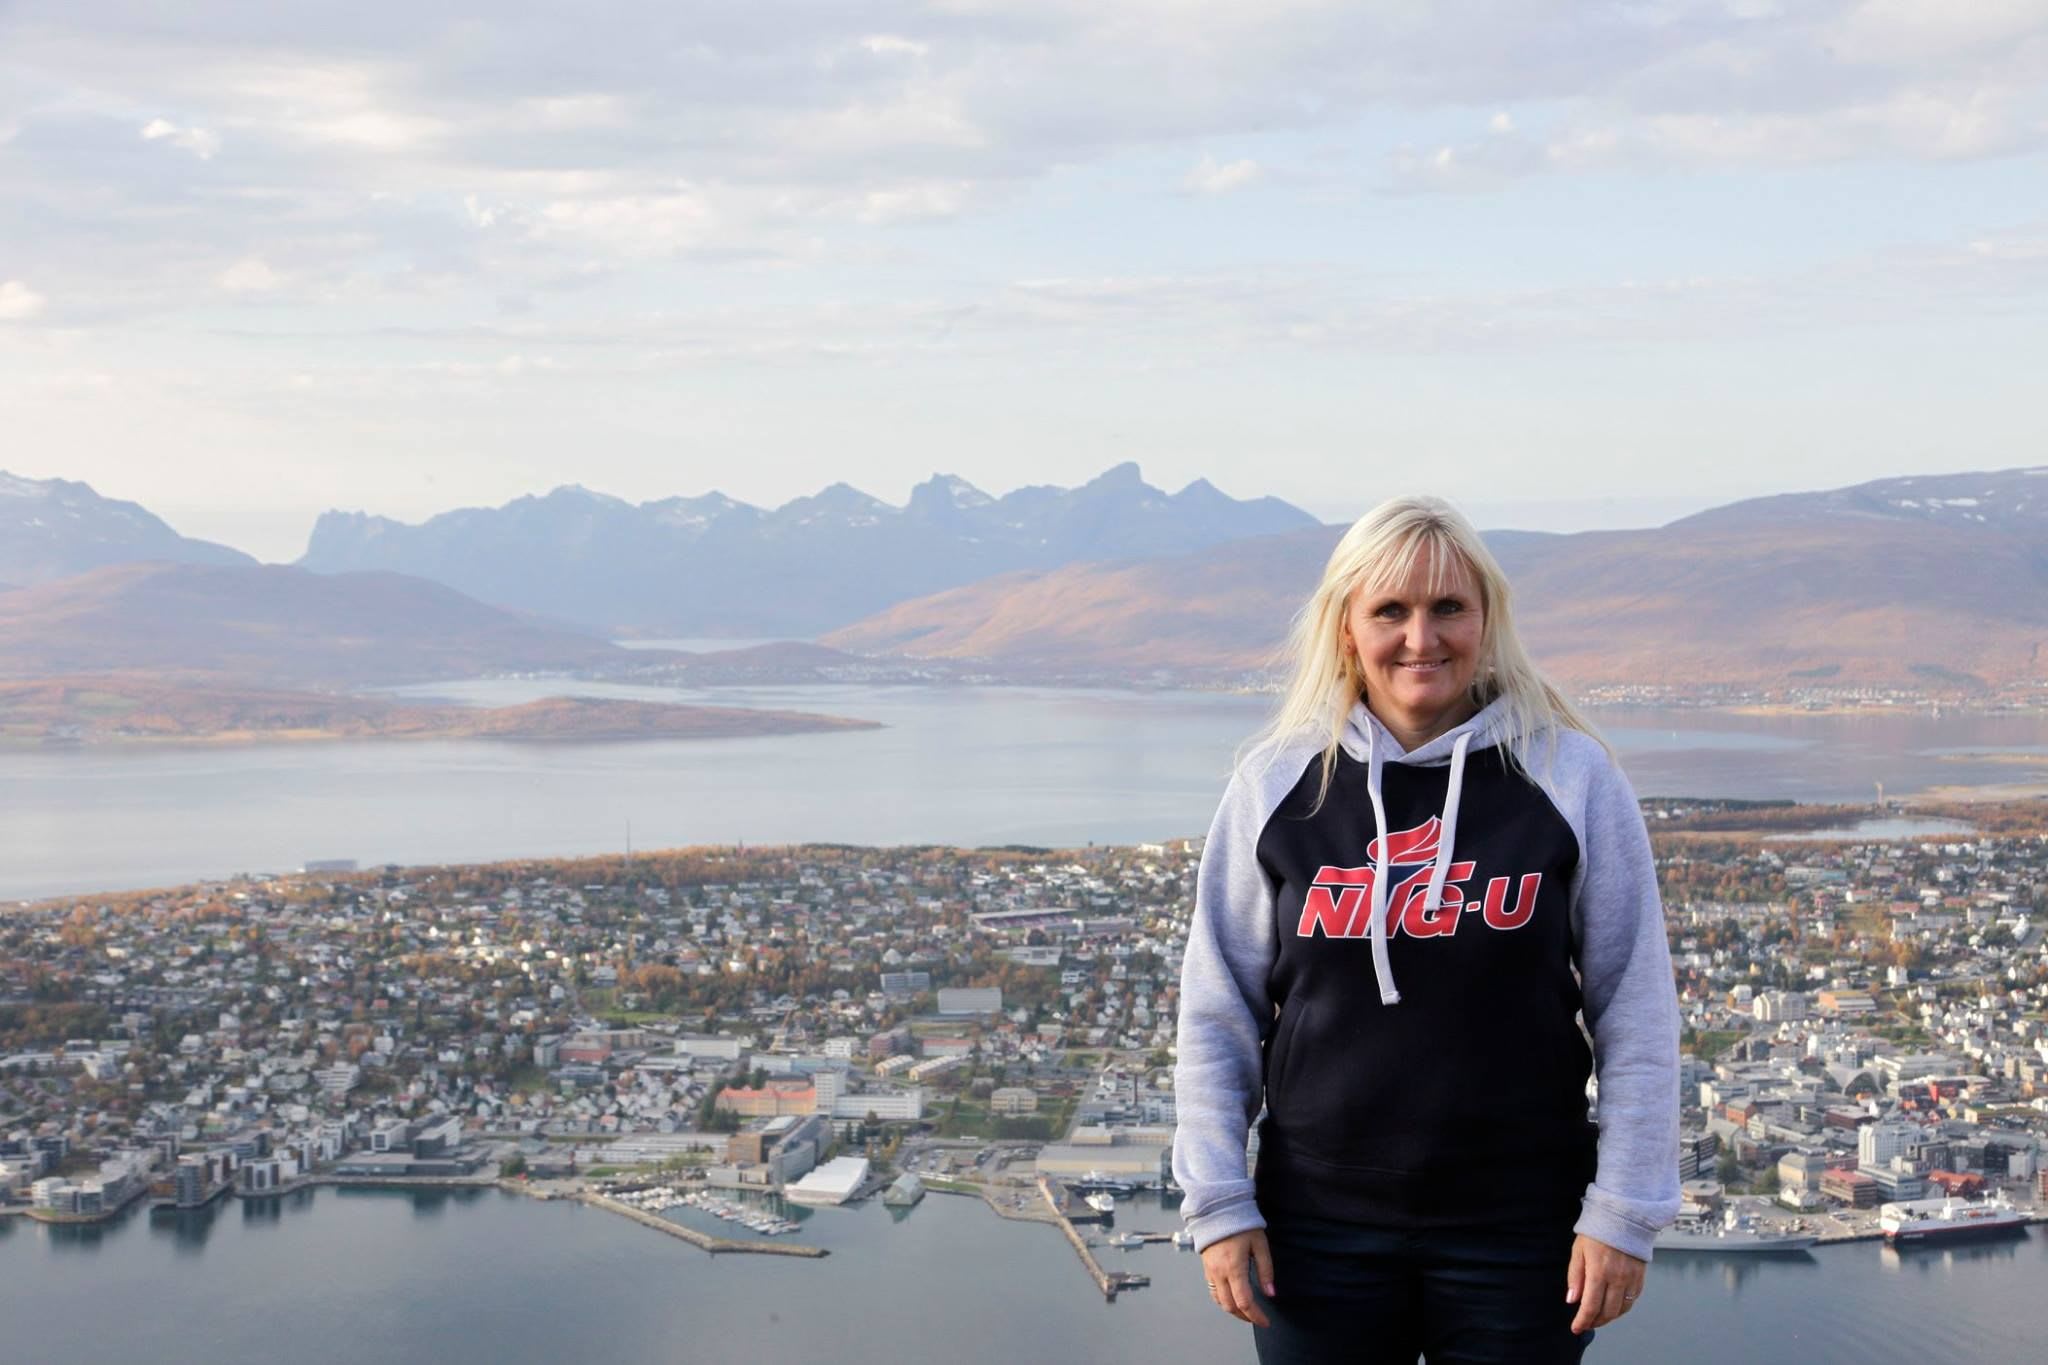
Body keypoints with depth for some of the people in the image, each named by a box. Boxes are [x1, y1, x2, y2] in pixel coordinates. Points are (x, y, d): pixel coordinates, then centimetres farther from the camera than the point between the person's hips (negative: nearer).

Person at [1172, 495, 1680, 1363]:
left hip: (1520, 1228, -1)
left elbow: (1637, 1015, -2)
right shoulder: (1275, 783, 0)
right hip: (1319, 1228, 1)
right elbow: (1215, 1015, 4)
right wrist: (1218, 1204, -1)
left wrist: (1621, 1214, -4)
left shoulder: (1569, 775, -4)